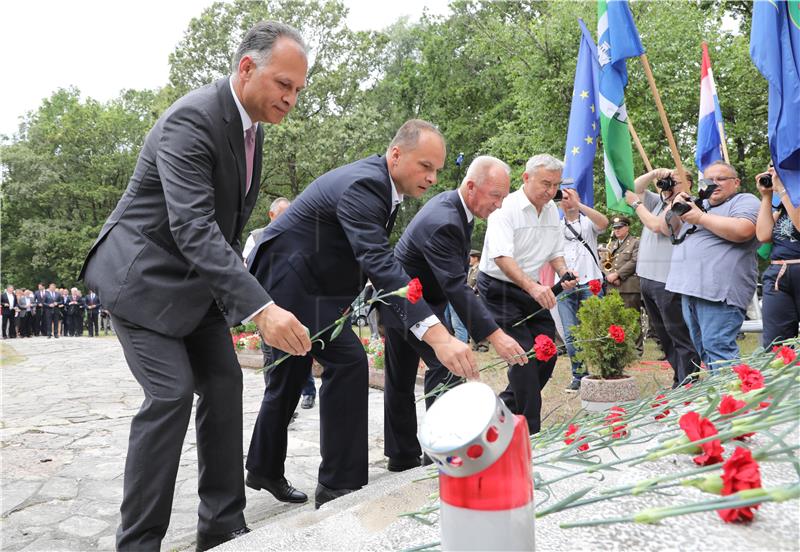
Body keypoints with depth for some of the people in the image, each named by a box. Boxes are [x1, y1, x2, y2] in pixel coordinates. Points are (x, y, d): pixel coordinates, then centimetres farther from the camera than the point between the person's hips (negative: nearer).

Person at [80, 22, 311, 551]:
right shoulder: (192, 119, -25)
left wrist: (233, 287, 11)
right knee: (171, 393, -15)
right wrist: (260, 307, -44)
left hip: (195, 279, 8)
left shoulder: (251, 124, 3)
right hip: (141, 275, -8)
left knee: (224, 384, 3)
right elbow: (192, 227, -36)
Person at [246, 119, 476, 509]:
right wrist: (436, 334, -49)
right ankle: (340, 485, -5)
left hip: (299, 280, 10)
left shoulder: (383, 185, 5)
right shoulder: (362, 185, -27)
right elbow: (380, 263, -41)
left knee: (291, 374, 18)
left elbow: (375, 258, 15)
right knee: (347, 361, -16)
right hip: (285, 276, -10)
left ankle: (265, 470, 36)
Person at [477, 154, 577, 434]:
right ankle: (529, 429, -1)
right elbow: (502, 256, -30)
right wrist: (532, 287, -43)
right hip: (499, 289, -8)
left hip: (531, 288, 8)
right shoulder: (506, 208, -18)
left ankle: (507, 406, 26)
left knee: (547, 353, 7)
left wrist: (563, 272, -8)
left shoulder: (552, 210, 6)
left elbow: (555, 252, 14)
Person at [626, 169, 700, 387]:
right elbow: (634, 189, 19)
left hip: (668, 281, -9)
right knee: (664, 335, 15)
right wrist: (654, 173, 4)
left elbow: (657, 225, -16)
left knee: (680, 337, -4)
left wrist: (636, 204, -4)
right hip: (647, 278, 9)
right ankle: (681, 379, 25)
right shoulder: (658, 201, 18)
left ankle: (684, 386, -1)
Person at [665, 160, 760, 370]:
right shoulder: (700, 204, 26)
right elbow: (671, 230, 26)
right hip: (690, 289, 8)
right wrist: (674, 209, 7)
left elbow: (743, 231, -18)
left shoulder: (745, 201, 2)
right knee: (703, 350, 12)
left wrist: (701, 218, -10)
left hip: (718, 290, -8)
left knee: (717, 348, -15)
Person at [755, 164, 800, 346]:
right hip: (777, 276, 5)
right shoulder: (780, 205, 18)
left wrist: (781, 188, -11)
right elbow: (764, 235, 4)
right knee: (773, 346, 2)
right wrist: (766, 196, 9)